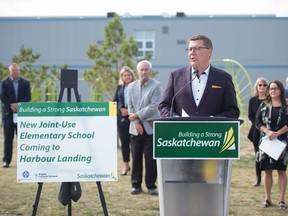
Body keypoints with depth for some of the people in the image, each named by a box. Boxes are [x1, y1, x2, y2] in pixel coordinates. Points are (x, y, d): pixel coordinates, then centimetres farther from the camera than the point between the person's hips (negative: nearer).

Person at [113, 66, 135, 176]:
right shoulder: (119, 87, 12)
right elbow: (115, 101, 10)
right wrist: (121, 109, -7)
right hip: (122, 119, 4)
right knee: (124, 143, 8)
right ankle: (126, 165, 17)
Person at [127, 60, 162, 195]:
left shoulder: (156, 86, -2)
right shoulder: (131, 86, 11)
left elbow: (153, 106, -11)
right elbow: (130, 106, 7)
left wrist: (137, 115, -12)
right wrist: (136, 123, -5)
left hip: (151, 127, -3)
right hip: (136, 128, 3)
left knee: (150, 158, -3)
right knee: (136, 157, 5)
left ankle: (151, 185, 5)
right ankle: (136, 185, 12)